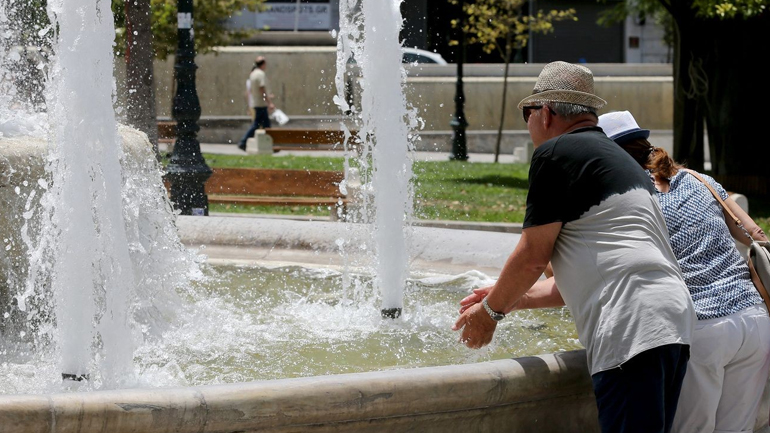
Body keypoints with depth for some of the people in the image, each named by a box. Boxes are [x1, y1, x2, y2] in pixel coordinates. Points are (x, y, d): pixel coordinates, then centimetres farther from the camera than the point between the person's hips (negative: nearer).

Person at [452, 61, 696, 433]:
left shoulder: (555, 153, 0)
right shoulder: (617, 158, 30)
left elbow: (532, 257, 0)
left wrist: (490, 311, 16)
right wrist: (507, 299, 37)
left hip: (633, 331, -10)